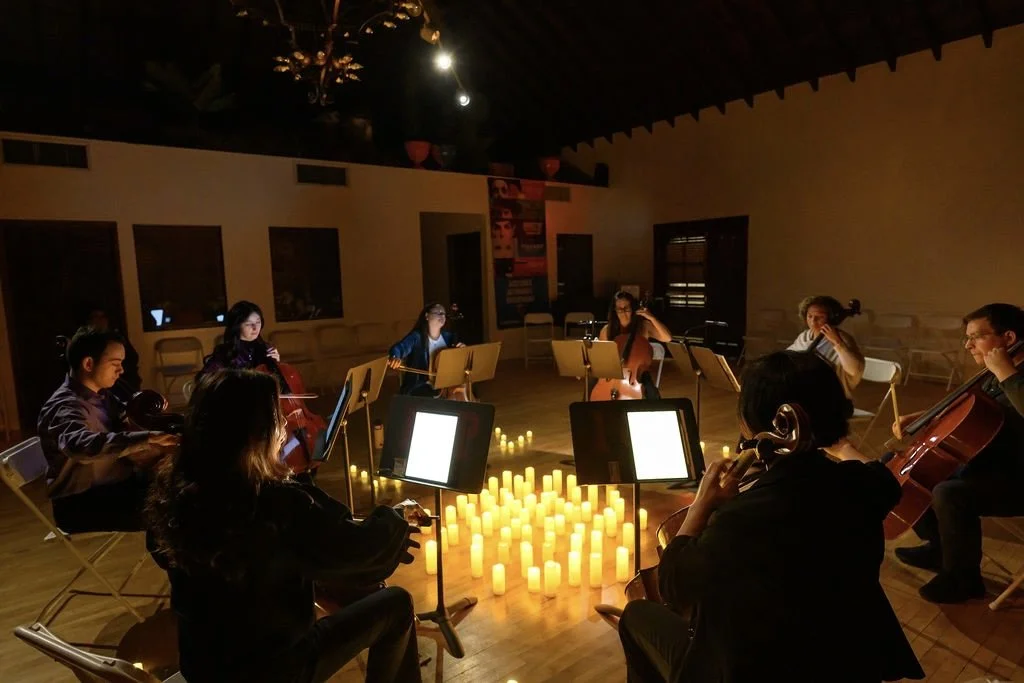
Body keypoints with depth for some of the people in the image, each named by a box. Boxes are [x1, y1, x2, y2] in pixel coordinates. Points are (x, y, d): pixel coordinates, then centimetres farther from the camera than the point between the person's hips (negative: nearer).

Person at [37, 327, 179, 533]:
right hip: (82, 503, -9)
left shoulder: (100, 395, 7)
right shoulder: (64, 406, -21)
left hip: (115, 484, 9)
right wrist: (147, 439, -52)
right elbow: (79, 444, -43)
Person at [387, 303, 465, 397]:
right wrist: (395, 357, -48)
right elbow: (398, 348, -23)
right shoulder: (416, 337, -6)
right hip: (420, 385, -5)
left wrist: (463, 348, -12)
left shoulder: (449, 336, 8)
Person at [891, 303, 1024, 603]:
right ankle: (940, 546, 19)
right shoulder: (993, 379, 7)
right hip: (984, 465, 9)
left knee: (949, 492, -36)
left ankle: (963, 578, -10)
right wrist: (919, 417, 8)